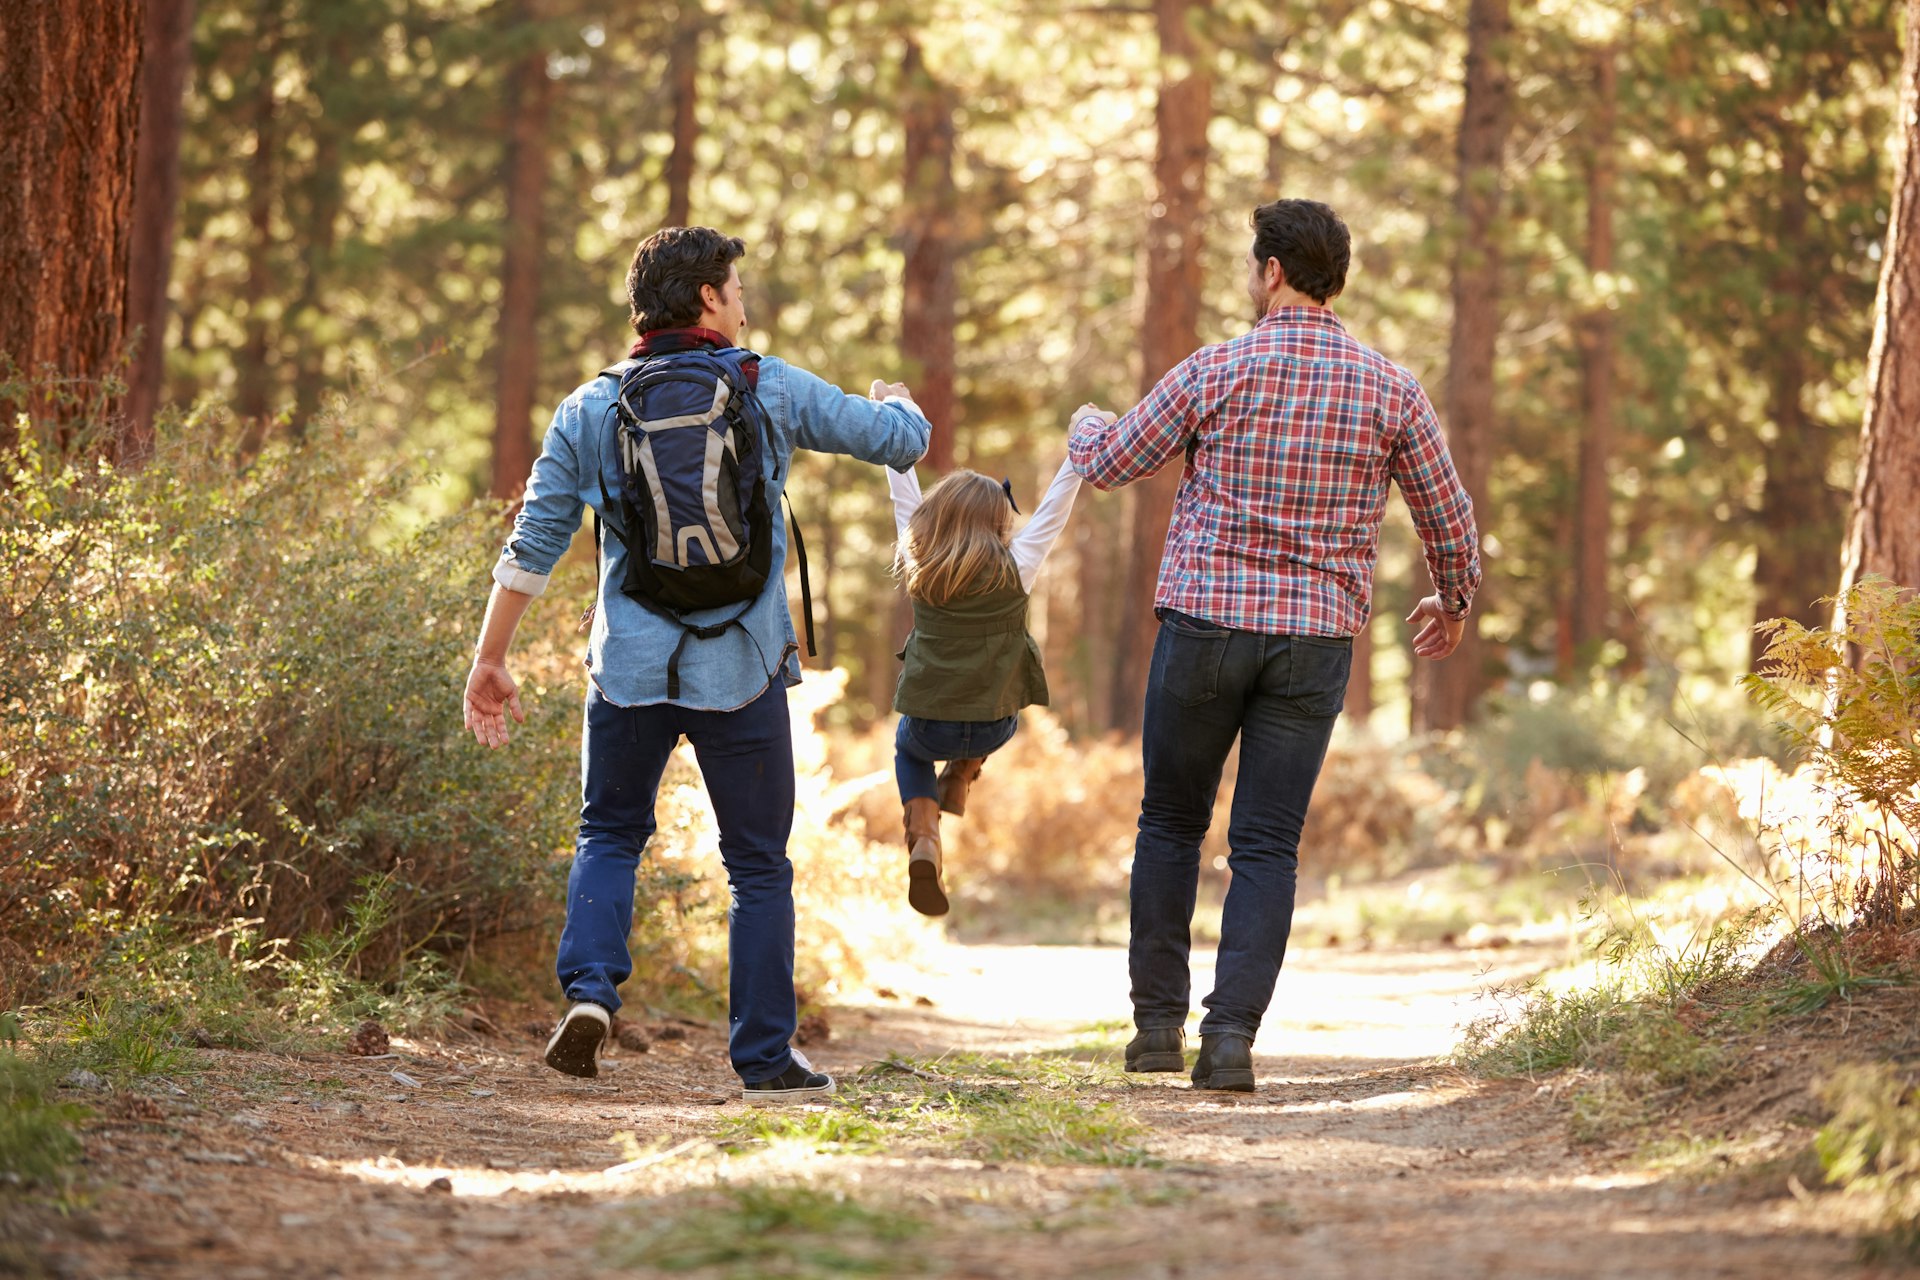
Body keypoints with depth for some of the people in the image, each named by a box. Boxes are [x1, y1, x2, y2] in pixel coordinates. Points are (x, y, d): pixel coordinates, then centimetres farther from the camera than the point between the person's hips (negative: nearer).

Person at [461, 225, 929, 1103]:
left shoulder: (591, 408, 3)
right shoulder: (769, 389, -2)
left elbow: (533, 546, 2)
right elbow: (899, 440, 7)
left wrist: (491, 659, 9)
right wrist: (897, 401, 31)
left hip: (632, 667, 2)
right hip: (741, 669, -1)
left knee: (608, 835, 19)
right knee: (759, 864, 9)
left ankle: (589, 986, -4)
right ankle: (765, 1057, 10)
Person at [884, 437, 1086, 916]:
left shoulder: (917, 566, -7)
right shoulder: (1013, 571, -15)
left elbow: (904, 498, 4)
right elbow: (1053, 511, -7)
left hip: (929, 728, 0)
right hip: (992, 728, 0)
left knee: (909, 746, 33)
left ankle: (923, 840, 7)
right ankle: (958, 782, 30)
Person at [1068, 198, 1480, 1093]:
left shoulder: (1215, 372, -6)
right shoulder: (1388, 389, 0)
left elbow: (1110, 466, 6)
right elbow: (1449, 516, 9)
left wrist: (1086, 430, 30)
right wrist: (1454, 600, 29)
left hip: (1205, 624, -1)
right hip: (1316, 640, 1)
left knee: (1171, 823, 16)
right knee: (1266, 847, 4)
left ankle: (1158, 1022, 15)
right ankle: (1231, 1036, -9)